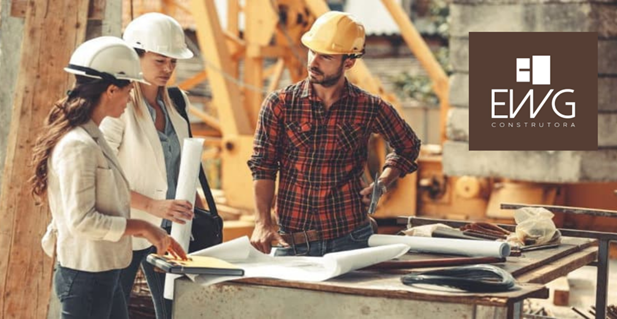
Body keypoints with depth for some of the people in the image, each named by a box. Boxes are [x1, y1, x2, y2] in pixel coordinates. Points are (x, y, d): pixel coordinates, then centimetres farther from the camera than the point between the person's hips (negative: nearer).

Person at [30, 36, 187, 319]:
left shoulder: (93, 137, 9)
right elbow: (82, 220, -24)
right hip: (86, 275, -10)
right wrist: (142, 227, -16)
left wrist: (153, 235, 11)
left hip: (104, 274, 10)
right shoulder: (78, 146, -21)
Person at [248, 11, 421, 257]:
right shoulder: (279, 105, -3)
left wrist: (382, 183, 2)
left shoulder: (369, 108, -1)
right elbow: (263, 166, -5)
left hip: (349, 240, 0)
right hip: (291, 242, 0)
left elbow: (408, 147, 16)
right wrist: (263, 222, -16)